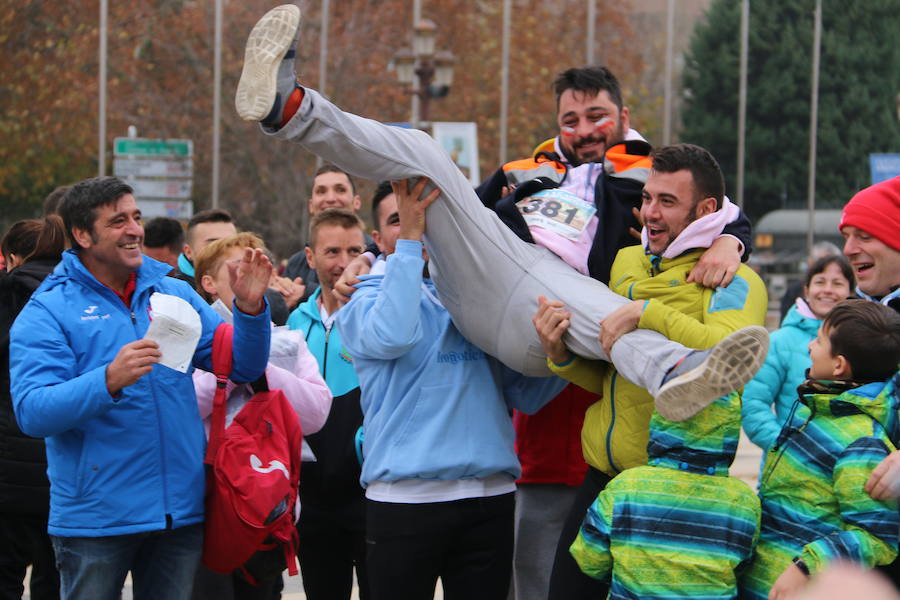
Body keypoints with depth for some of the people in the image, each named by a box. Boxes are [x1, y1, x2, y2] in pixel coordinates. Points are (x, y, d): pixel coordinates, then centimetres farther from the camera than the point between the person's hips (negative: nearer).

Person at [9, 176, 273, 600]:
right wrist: (108, 382, -31)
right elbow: (31, 412, -16)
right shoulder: (48, 311, -4)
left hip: (180, 514, 4)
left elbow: (243, 366, 9)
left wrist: (250, 308, -10)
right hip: (95, 518, -4)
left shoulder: (175, 294, 10)